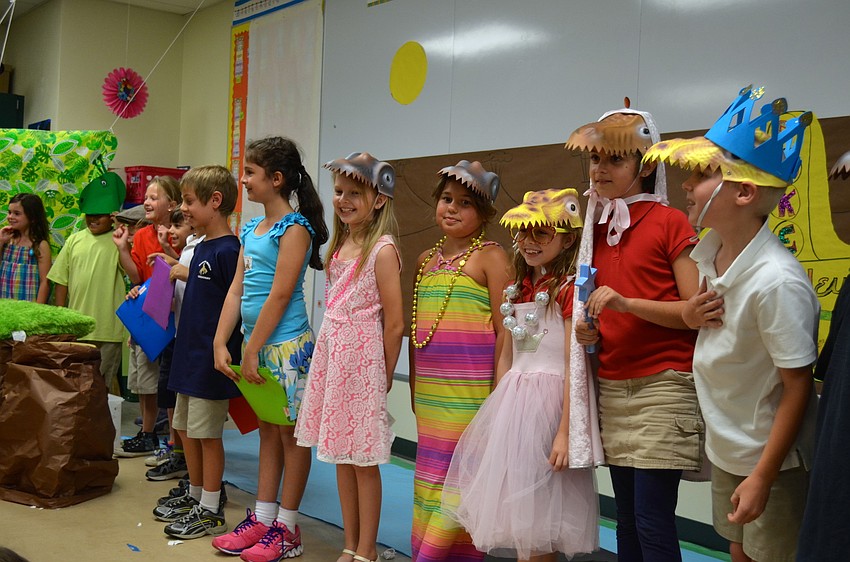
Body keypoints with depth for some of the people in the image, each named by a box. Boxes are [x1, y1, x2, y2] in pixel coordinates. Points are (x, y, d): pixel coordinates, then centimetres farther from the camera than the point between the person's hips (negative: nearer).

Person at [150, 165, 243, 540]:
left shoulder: (228, 251, -17)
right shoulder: (201, 248, 11)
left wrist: (223, 352, -19)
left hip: (211, 359, -9)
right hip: (189, 354, 10)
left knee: (207, 433, 0)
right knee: (186, 427, 18)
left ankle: (211, 511, 13)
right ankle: (195, 495, 33)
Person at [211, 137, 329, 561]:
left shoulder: (295, 228, -12)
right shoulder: (251, 229, 13)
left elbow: (279, 296, -16)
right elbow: (237, 290, 11)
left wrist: (253, 351, -15)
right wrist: (220, 343, 4)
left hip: (285, 345, -8)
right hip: (257, 343, 8)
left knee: (291, 434, 3)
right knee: (267, 431, 16)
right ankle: (261, 518, 26)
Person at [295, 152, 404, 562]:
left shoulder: (382, 250, -11)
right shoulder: (340, 245, 11)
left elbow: (394, 324, -12)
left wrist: (383, 376, -6)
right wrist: (329, 355, 9)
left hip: (361, 359, -8)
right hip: (331, 356, 8)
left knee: (363, 460, 2)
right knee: (341, 457, 13)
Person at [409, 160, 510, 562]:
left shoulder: (491, 257, -3)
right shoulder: (426, 259, 14)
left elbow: (504, 329, -7)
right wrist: (413, 382, 16)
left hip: (470, 388, -6)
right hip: (428, 387, 6)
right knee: (429, 474, 11)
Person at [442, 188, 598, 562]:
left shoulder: (568, 289, -10)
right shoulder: (519, 290, 13)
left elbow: (574, 365, -16)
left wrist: (565, 432, -20)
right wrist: (495, 414, 16)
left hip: (548, 401, -7)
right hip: (512, 400, 7)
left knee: (535, 514, 0)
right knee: (515, 507, 13)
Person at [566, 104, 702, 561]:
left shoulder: (669, 222, -6)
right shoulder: (596, 228, 13)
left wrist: (628, 303, -21)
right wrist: (587, 330, 3)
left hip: (662, 386, -6)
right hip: (611, 387, 6)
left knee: (652, 521, -6)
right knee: (627, 520, 12)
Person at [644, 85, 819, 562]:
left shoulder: (777, 281, -28)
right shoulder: (710, 255, -5)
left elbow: (798, 387, -22)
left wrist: (763, 477, -19)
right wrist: (692, 315, -9)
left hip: (771, 460, -7)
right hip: (724, 449, 7)